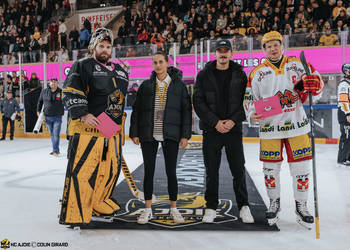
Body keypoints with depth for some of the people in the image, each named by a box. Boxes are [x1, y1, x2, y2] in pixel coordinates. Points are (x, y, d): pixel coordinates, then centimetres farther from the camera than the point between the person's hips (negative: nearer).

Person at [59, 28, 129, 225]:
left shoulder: (120, 71, 20)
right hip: (87, 128, -6)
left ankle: (98, 203, 31)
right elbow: (71, 93, -9)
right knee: (82, 170, -9)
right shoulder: (82, 66, 1)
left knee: (111, 168, 12)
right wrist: (83, 114, -21)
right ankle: (74, 213, 2)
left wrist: (121, 126, 23)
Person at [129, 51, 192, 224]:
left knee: (171, 172, 4)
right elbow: (136, 110, 8)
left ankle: (173, 209, 18)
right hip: (148, 135, 1)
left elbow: (186, 110, 2)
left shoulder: (178, 85, 4)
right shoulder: (146, 85, 8)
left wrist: (185, 135, -3)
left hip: (170, 135, -1)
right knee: (148, 172, 6)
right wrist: (134, 133, 2)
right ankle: (148, 210, 18)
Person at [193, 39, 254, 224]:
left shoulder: (240, 74, 5)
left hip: (234, 129, 0)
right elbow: (198, 102, -2)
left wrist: (233, 121, -11)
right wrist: (215, 122, -11)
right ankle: (211, 207, 19)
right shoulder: (204, 75, 3)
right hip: (211, 130, 0)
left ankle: (243, 206, 18)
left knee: (238, 169, 4)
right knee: (211, 170, 6)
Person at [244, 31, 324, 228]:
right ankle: (274, 204, 27)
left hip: (297, 125, 1)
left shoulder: (297, 65, 7)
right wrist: (253, 114, -12)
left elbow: (316, 90, 6)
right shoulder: (257, 73, 5)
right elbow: (250, 99, 7)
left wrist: (312, 84, -17)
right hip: (270, 127, 0)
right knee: (271, 168, 6)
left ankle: (301, 207, 22)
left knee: (301, 167, 5)